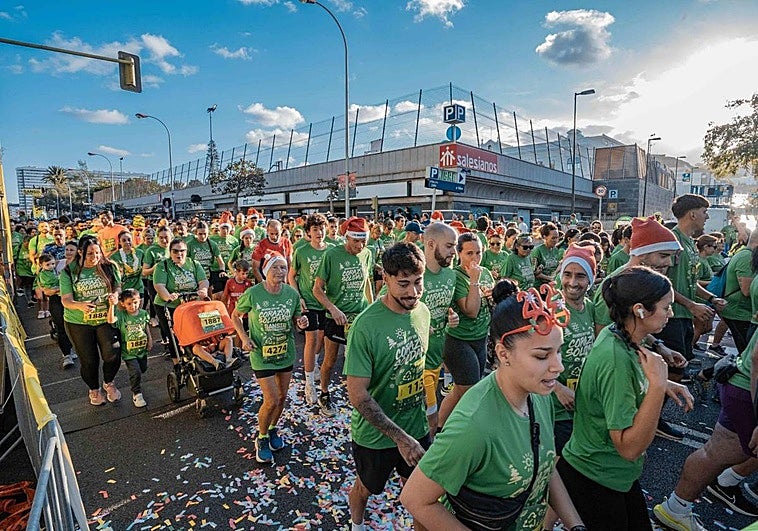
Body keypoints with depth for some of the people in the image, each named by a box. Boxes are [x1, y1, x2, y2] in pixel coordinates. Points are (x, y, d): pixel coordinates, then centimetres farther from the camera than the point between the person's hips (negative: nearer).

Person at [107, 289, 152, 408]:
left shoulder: (143, 313, -4)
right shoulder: (121, 315, -16)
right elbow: (111, 320, -38)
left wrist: (150, 340, 11)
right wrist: (112, 305, -48)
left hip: (142, 349, 5)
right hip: (128, 352, -5)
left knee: (143, 369, 21)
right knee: (135, 372, -12)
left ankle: (135, 383, 53)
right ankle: (137, 394, 6)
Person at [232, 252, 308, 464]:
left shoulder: (292, 293, -9)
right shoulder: (252, 294, -18)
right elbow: (235, 316, -1)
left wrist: (301, 322, -18)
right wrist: (244, 337, -13)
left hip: (286, 353, 4)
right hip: (262, 354, -4)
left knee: (282, 397, 17)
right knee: (271, 400, -4)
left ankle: (273, 429, 45)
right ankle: (262, 439, 25)